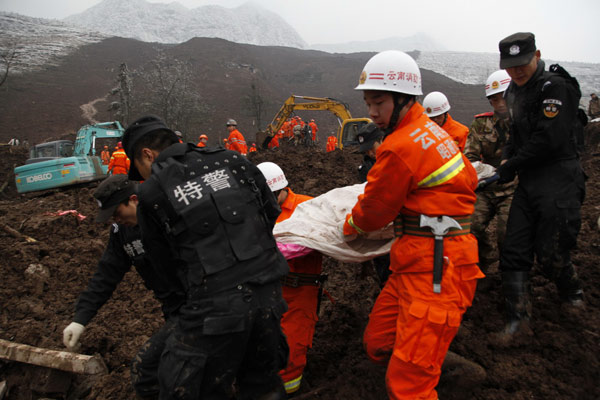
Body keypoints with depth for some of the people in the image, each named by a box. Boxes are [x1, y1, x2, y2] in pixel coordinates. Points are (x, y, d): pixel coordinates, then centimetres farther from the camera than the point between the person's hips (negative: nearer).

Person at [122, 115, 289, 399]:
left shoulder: (151, 194, -3)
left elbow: (166, 261, 9)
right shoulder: (232, 161, 5)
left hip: (215, 307, -5)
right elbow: (272, 211, 14)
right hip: (268, 295, 5)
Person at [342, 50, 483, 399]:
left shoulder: (400, 147, -17)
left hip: (435, 265, -10)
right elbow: (469, 179, 26)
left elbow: (374, 212, -4)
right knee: (379, 343, 15)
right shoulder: (432, 129, 13)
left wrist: (348, 228, 16)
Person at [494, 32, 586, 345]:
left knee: (551, 255, 0)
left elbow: (549, 140, -20)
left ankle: (573, 293, 34)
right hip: (529, 182, 8)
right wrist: (507, 158, 5)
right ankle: (517, 321, 12)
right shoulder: (515, 92, 14)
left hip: (559, 181, -8)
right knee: (514, 251, 3)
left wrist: (512, 166, -10)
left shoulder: (555, 87, -12)